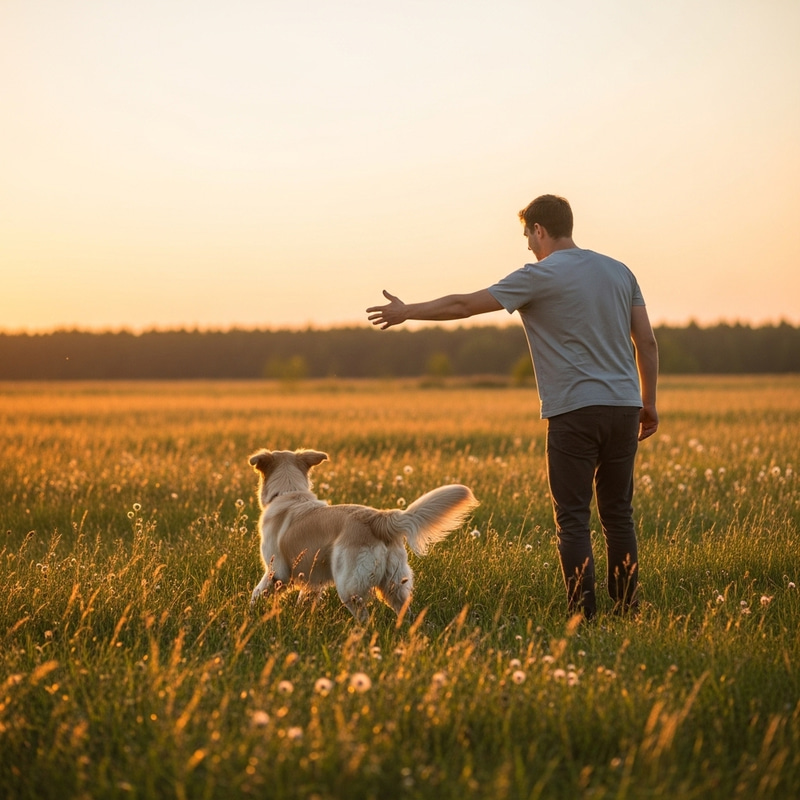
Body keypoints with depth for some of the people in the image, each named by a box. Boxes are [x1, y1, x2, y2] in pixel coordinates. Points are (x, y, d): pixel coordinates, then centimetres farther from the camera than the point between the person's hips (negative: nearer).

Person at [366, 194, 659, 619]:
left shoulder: (540, 276, -6)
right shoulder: (619, 272, 11)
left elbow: (463, 305, -2)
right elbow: (647, 342, 11)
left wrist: (406, 312, 11)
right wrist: (649, 403, 19)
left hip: (575, 411, -6)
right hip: (624, 408, 6)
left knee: (573, 517, -1)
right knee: (618, 513, 12)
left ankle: (582, 612, -4)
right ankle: (626, 609, 13)